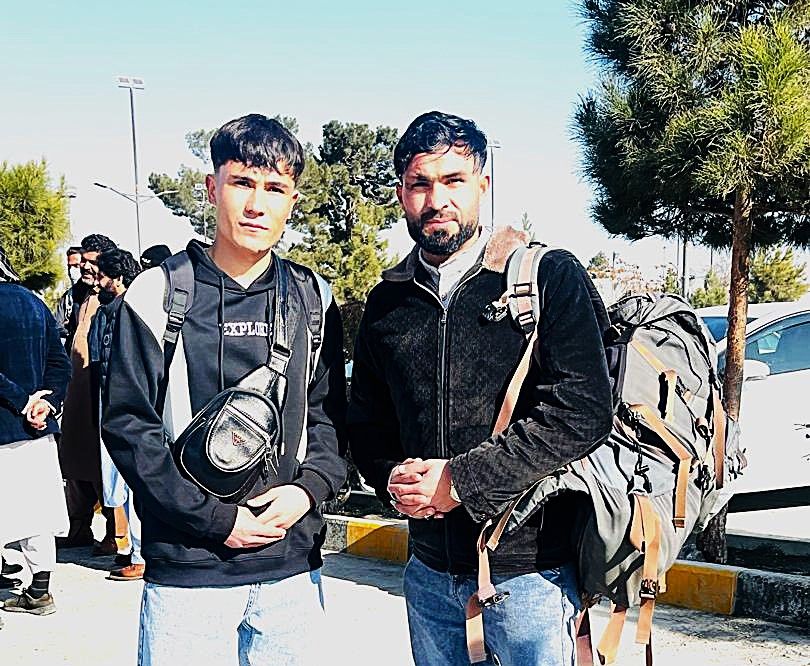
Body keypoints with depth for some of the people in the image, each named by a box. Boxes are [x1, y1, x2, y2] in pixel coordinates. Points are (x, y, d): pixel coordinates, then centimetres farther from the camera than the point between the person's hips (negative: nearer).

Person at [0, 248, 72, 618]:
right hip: (37, 430, 8)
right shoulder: (34, 303, 11)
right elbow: (60, 364, 8)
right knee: (35, 506, 14)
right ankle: (40, 591, 24)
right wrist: (46, 401, -1)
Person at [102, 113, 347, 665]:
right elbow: (128, 424, -7)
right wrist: (217, 517, -12)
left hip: (293, 564, 3)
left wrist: (309, 487, -8)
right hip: (186, 569, -2)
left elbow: (330, 412, 10)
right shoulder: (158, 295, -4)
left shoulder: (312, 299, 6)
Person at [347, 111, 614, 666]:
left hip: (528, 567, -4)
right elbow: (366, 418, 15)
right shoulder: (389, 301, 8)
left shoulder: (550, 276, -7)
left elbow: (583, 410, -16)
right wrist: (392, 478, -6)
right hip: (430, 570, 5)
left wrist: (463, 480, -18)